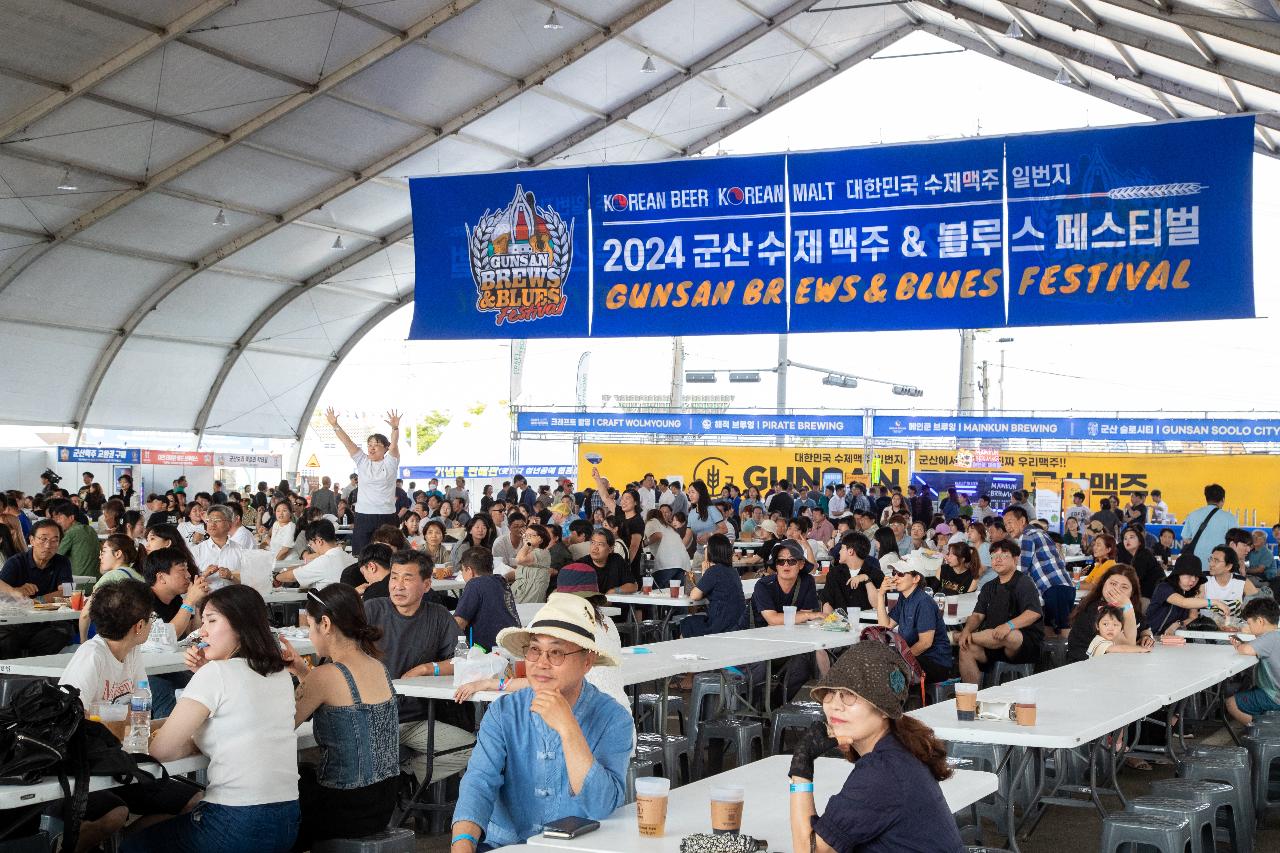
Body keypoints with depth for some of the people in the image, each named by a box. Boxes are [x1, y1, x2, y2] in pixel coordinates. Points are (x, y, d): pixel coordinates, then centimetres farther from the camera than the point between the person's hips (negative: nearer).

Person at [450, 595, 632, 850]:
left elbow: (603, 808, -17)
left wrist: (567, 728, -23)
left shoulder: (613, 720, -7)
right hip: (504, 844, 1)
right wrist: (463, 844, -28)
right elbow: (480, 782, -11)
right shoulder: (503, 712, 1)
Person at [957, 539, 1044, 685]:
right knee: (966, 650, -21)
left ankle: (955, 636, -21)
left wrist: (1009, 625, -35)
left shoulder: (1024, 583, -5)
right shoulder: (989, 587, 17)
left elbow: (1035, 613, -20)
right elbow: (978, 615, 10)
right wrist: (967, 629, -14)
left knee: (1009, 636, -39)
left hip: (1026, 642, -6)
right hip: (993, 642, 6)